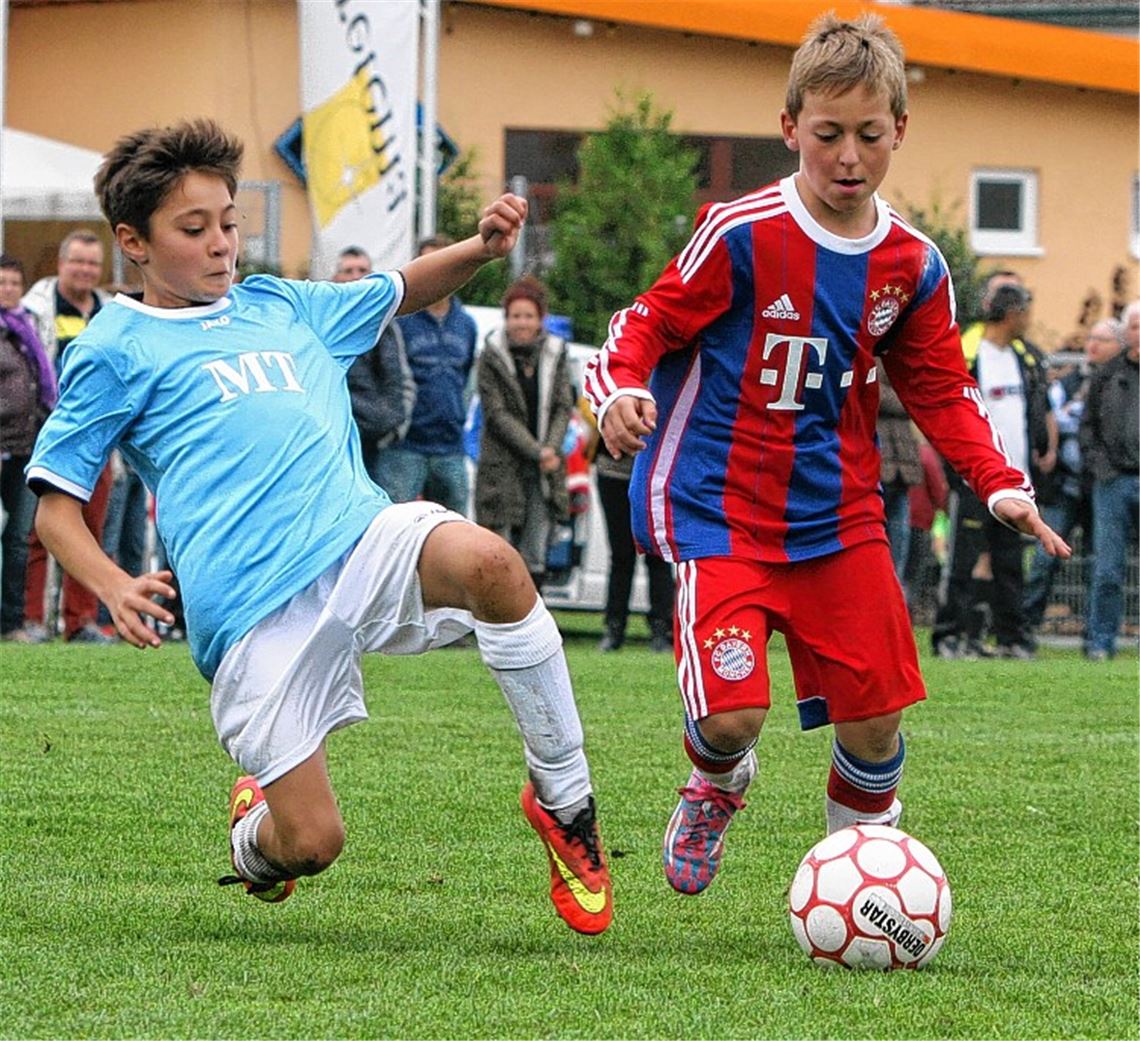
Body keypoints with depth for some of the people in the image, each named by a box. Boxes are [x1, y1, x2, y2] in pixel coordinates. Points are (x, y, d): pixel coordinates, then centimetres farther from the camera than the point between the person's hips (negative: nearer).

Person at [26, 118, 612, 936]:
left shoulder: (282, 307, 24)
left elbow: (400, 291, 35)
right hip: (254, 613, -3)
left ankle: (564, 799, -16)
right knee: (312, 844, -10)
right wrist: (113, 587, -12)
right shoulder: (117, 349, 10)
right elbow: (56, 505, 8)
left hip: (364, 540, 3)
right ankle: (254, 834, 31)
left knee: (486, 560, -32)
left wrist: (481, 249, 13)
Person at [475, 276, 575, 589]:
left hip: (545, 470, 3)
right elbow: (498, 414, -9)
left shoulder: (555, 354, 7)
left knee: (536, 560, 1)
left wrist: (551, 449, -11)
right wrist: (537, 452, -15)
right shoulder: (491, 358, -4)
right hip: (503, 467, -3)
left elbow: (564, 407, 6)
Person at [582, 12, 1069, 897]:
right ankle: (717, 788, 20)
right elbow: (650, 325, -5)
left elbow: (940, 392, 13)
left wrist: (1001, 486, -1)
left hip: (838, 515, 4)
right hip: (717, 509, -4)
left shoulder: (913, 268, 3)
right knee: (730, 714, -18)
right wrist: (620, 388, -26)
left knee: (874, 719, 0)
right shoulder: (740, 235, -12)